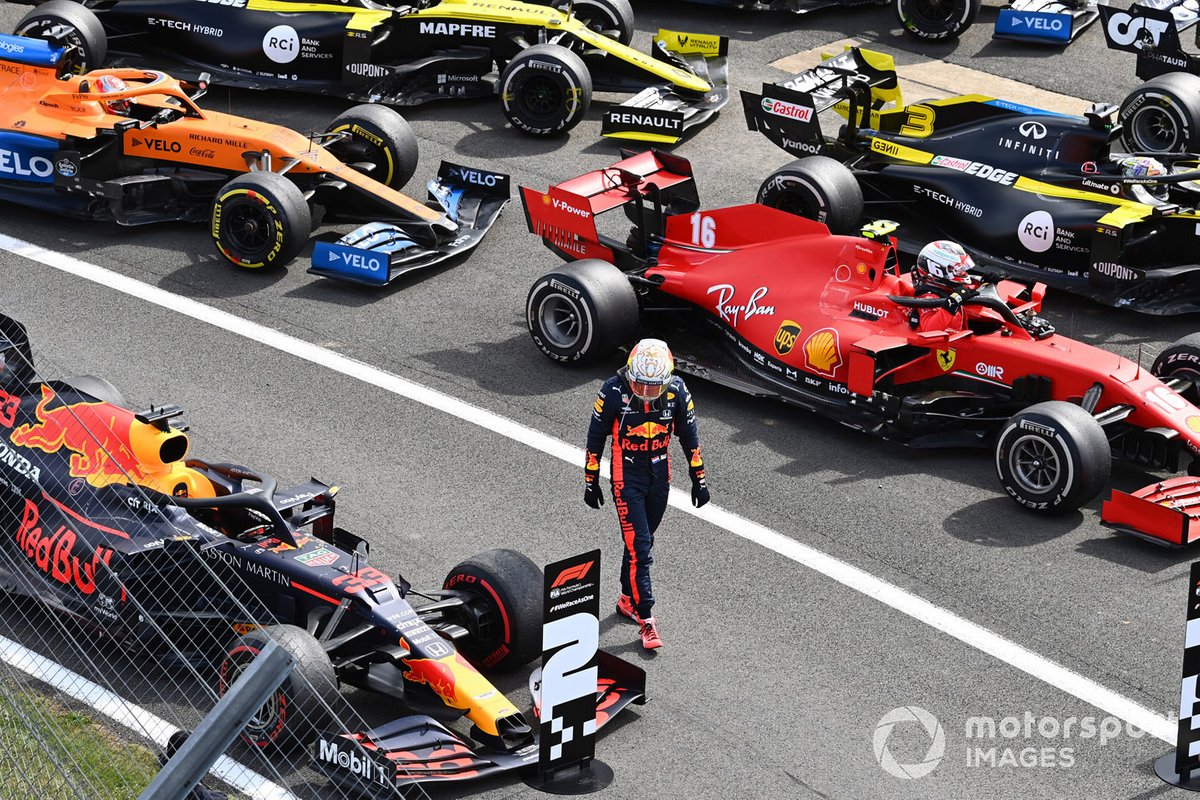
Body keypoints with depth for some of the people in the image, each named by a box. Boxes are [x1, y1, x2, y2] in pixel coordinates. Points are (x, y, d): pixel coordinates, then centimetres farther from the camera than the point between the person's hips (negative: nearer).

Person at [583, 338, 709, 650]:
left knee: (642, 541, 17)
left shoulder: (677, 390, -11)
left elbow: (689, 435, 2)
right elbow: (596, 437, -7)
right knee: (638, 547, -9)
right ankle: (646, 619, -4)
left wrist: (699, 478, 6)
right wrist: (590, 481, -2)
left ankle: (627, 599, 36)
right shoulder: (614, 391, -20)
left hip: (660, 474, 4)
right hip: (627, 476, -4)